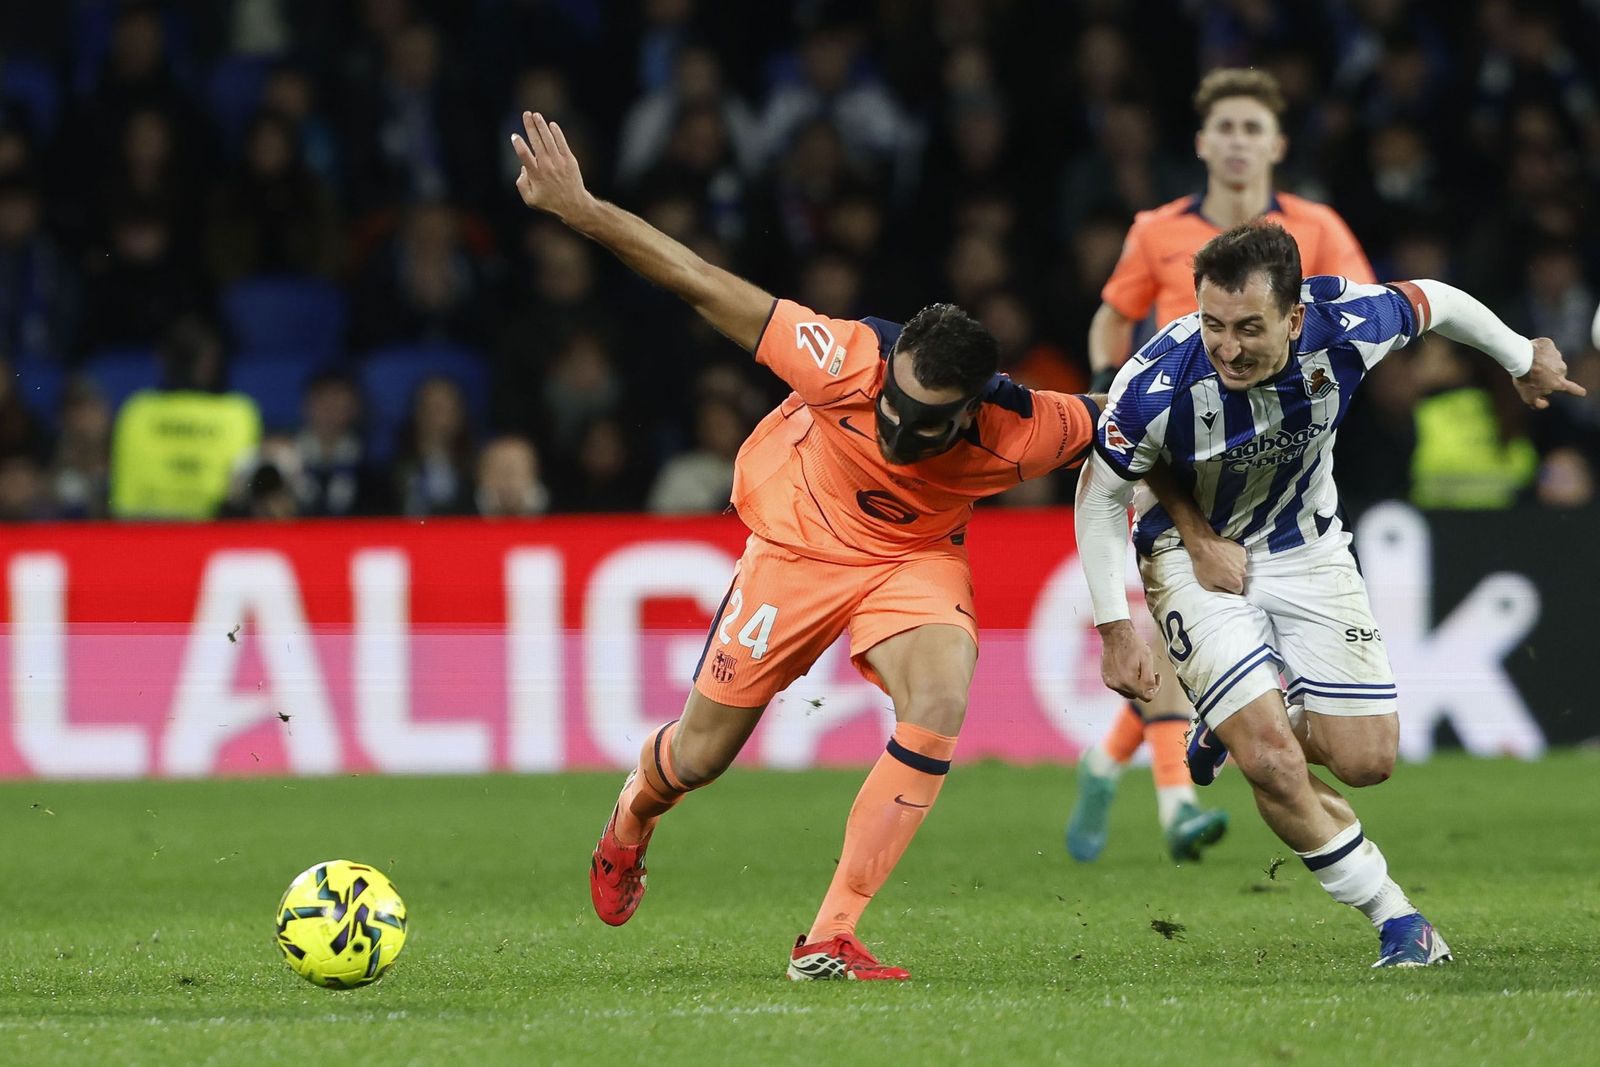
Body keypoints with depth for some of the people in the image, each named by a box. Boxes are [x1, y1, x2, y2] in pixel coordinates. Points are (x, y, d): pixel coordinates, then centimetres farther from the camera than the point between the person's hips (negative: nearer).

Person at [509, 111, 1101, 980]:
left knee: (940, 702, -31)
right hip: (799, 544, 0)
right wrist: (582, 211, -32)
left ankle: (830, 939, -24)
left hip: (916, 561, 0)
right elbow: (707, 289, -30)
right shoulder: (850, 362, -36)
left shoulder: (1020, 433, -30)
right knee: (699, 758, 9)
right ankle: (631, 819, 51)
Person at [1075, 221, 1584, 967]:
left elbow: (1436, 303, -5)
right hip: (1194, 556, -3)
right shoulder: (1157, 387, -33)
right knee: (1272, 762, -17)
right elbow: (1100, 497, -15)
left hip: (1306, 548, 3)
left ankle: (1241, 723, 32)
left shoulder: (1345, 327, -28)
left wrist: (1525, 359, 14)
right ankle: (1392, 916, 5)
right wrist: (1114, 631, -17)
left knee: (1365, 760, 0)